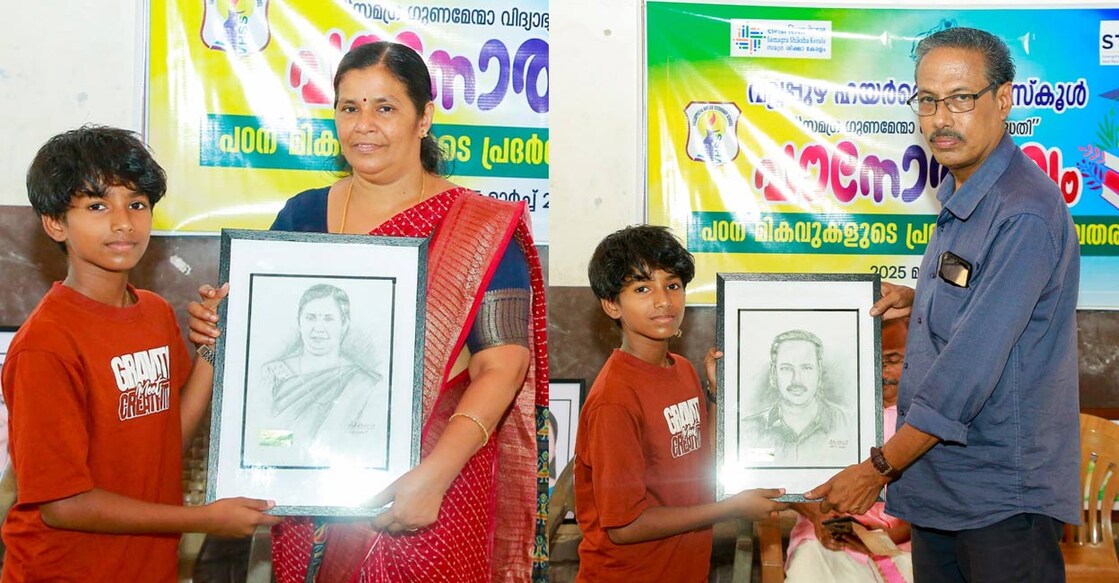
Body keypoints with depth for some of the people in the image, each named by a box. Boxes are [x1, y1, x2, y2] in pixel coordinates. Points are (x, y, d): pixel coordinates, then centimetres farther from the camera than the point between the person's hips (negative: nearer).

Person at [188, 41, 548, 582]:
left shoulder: (480, 228, -5)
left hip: (436, 493, -3)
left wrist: (434, 474, -25)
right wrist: (217, 326, -8)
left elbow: (500, 365, -13)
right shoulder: (302, 215, 6)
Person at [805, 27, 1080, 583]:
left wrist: (879, 469, -20)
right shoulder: (958, 195, 10)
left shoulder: (1024, 214, -22)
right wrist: (919, 300, 7)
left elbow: (972, 365, -25)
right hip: (936, 483, 9)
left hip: (1002, 495, -9)